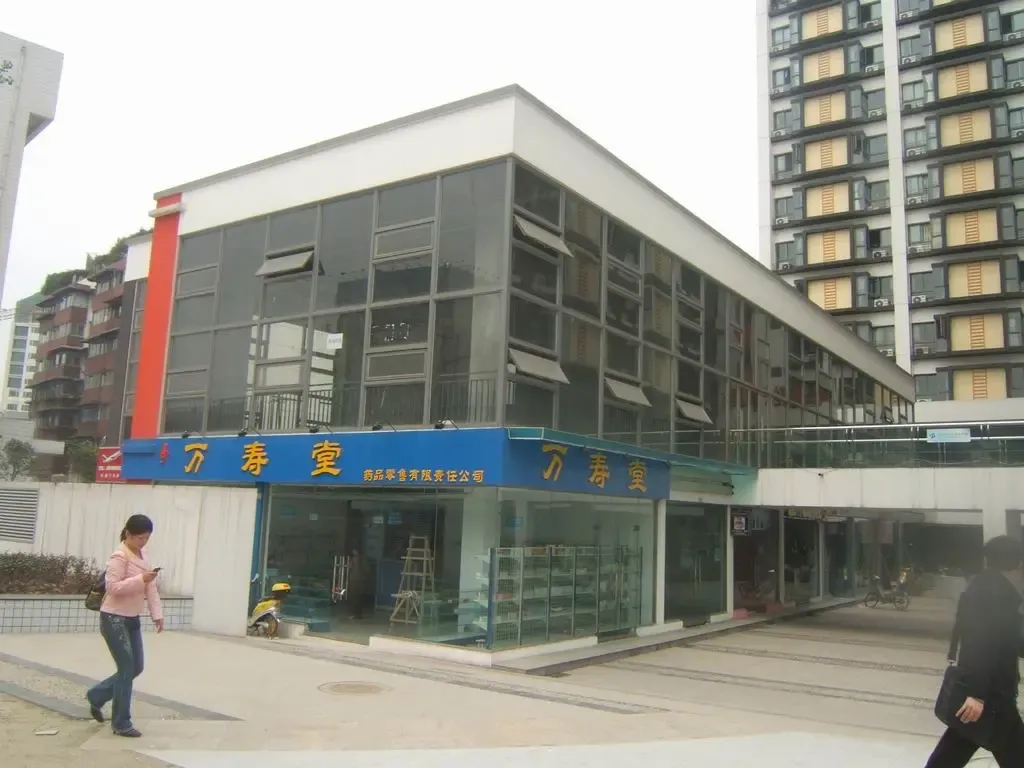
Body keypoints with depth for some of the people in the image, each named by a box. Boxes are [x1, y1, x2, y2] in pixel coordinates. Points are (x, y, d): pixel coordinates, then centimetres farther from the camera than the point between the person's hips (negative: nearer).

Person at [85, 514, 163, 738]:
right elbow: (113, 587, -23)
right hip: (114, 619, -8)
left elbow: (151, 588, 9)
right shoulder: (119, 557, -16)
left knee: (136, 668, 11)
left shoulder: (143, 554, 8)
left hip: (132, 619, 8)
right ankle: (121, 723, 7)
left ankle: (96, 696, 33)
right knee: (127, 669, -5)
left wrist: (157, 614, 3)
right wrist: (140, 580, -31)